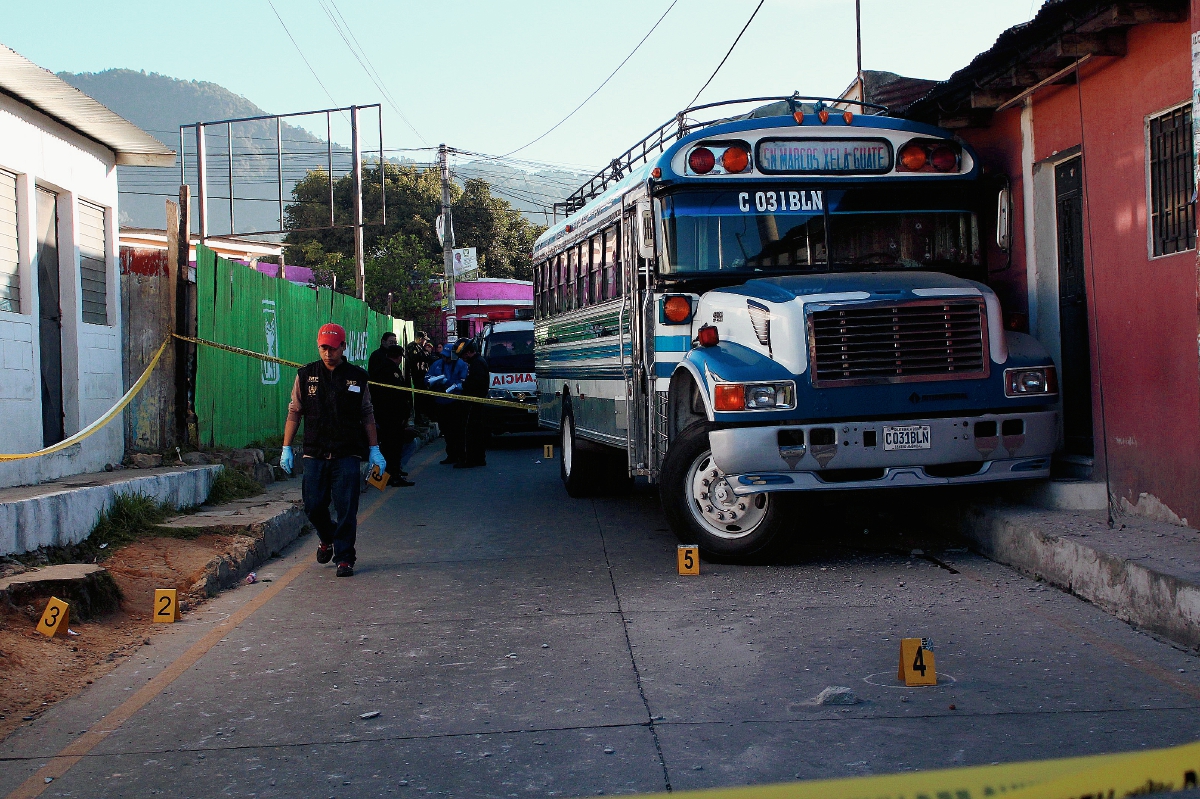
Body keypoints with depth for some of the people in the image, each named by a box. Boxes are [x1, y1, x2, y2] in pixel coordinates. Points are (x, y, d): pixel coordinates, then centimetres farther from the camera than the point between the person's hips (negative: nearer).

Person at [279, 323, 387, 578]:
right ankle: (327, 539, 33)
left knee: (346, 508, -6)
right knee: (313, 506, 4)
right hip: (314, 454, 1)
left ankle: (344, 557, 4)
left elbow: (367, 415, 10)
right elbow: (294, 412, 10)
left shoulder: (357, 377, 5)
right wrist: (286, 448, 5)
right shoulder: (305, 375, 6)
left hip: (348, 454, -1)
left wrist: (374, 450, 7)